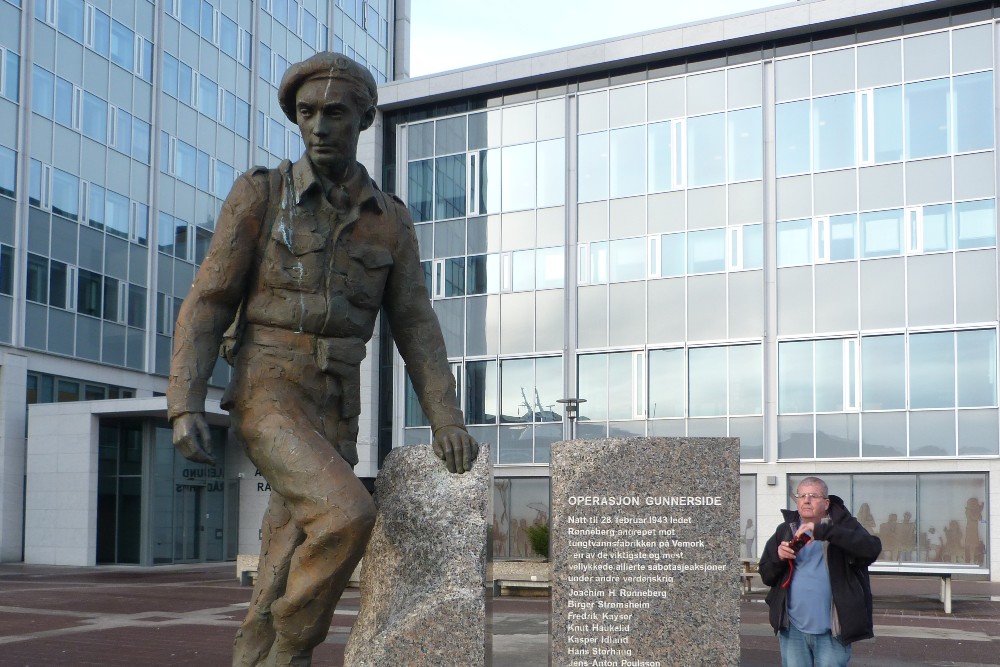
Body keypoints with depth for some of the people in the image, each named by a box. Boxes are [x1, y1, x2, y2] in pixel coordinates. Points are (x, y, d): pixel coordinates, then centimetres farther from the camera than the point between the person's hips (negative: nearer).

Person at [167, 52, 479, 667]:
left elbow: (416, 329, 7)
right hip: (268, 401, -4)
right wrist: (185, 407, -16)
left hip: (332, 416, 5)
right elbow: (207, 305, -3)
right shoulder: (258, 194, -1)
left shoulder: (391, 220, 10)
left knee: (288, 581, 1)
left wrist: (448, 422, -7)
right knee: (348, 517, -25)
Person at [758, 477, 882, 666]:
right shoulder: (784, 531, 9)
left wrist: (823, 531, -28)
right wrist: (778, 557, -11)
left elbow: (872, 549, -21)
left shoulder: (842, 525, -1)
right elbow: (766, 576, 12)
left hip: (832, 631, -3)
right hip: (792, 629, 3)